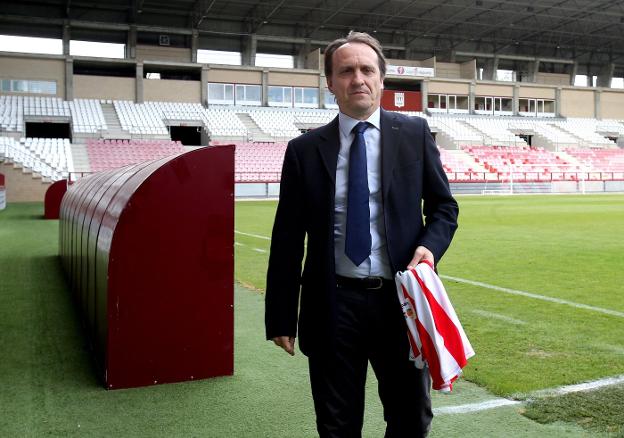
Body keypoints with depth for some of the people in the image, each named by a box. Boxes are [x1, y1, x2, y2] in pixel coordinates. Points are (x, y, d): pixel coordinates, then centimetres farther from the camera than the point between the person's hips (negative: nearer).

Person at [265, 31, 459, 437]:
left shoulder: (415, 134, 2)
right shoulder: (304, 150, 1)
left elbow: (444, 205, 9)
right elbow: (288, 239, 1)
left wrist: (430, 245, -13)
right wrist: (281, 316, 0)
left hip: (401, 300, 1)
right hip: (333, 306, 0)